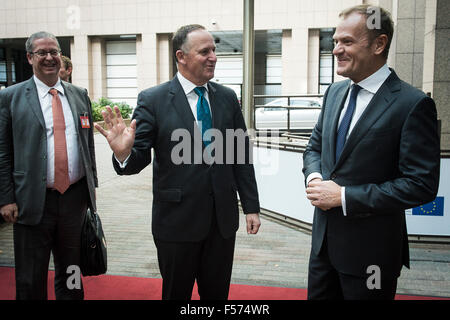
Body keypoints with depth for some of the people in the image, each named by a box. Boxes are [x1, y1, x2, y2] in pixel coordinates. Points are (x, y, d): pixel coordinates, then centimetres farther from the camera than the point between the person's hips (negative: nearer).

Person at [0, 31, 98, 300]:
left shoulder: (80, 95, 9)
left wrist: (92, 186, 10)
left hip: (75, 197, 3)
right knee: (30, 282, 10)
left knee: (71, 276, 18)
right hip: (33, 202, -3)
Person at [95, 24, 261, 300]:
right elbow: (139, 159, -10)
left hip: (223, 218, 3)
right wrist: (124, 153, -34)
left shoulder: (227, 98, 4)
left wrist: (251, 206, 5)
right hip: (177, 220, -3)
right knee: (176, 293, 16)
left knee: (217, 293, 17)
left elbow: (242, 156, 6)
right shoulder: (153, 100, -8)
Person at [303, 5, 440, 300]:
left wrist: (345, 196, -21)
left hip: (370, 249, -6)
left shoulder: (413, 104, -16)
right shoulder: (335, 92, 5)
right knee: (318, 295, 19)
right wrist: (314, 178, -7)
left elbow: (421, 184, -18)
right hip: (324, 240, 6)